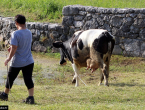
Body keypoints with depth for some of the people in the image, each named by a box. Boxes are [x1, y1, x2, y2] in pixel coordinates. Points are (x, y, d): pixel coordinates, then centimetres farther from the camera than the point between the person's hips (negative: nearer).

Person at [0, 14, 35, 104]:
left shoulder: (15, 34, -18)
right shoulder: (29, 33, 4)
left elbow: (14, 48, -21)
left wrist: (9, 58, -8)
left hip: (17, 62, -4)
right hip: (29, 61, 4)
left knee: (10, 78, 14)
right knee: (28, 79, 3)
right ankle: (31, 97, -8)